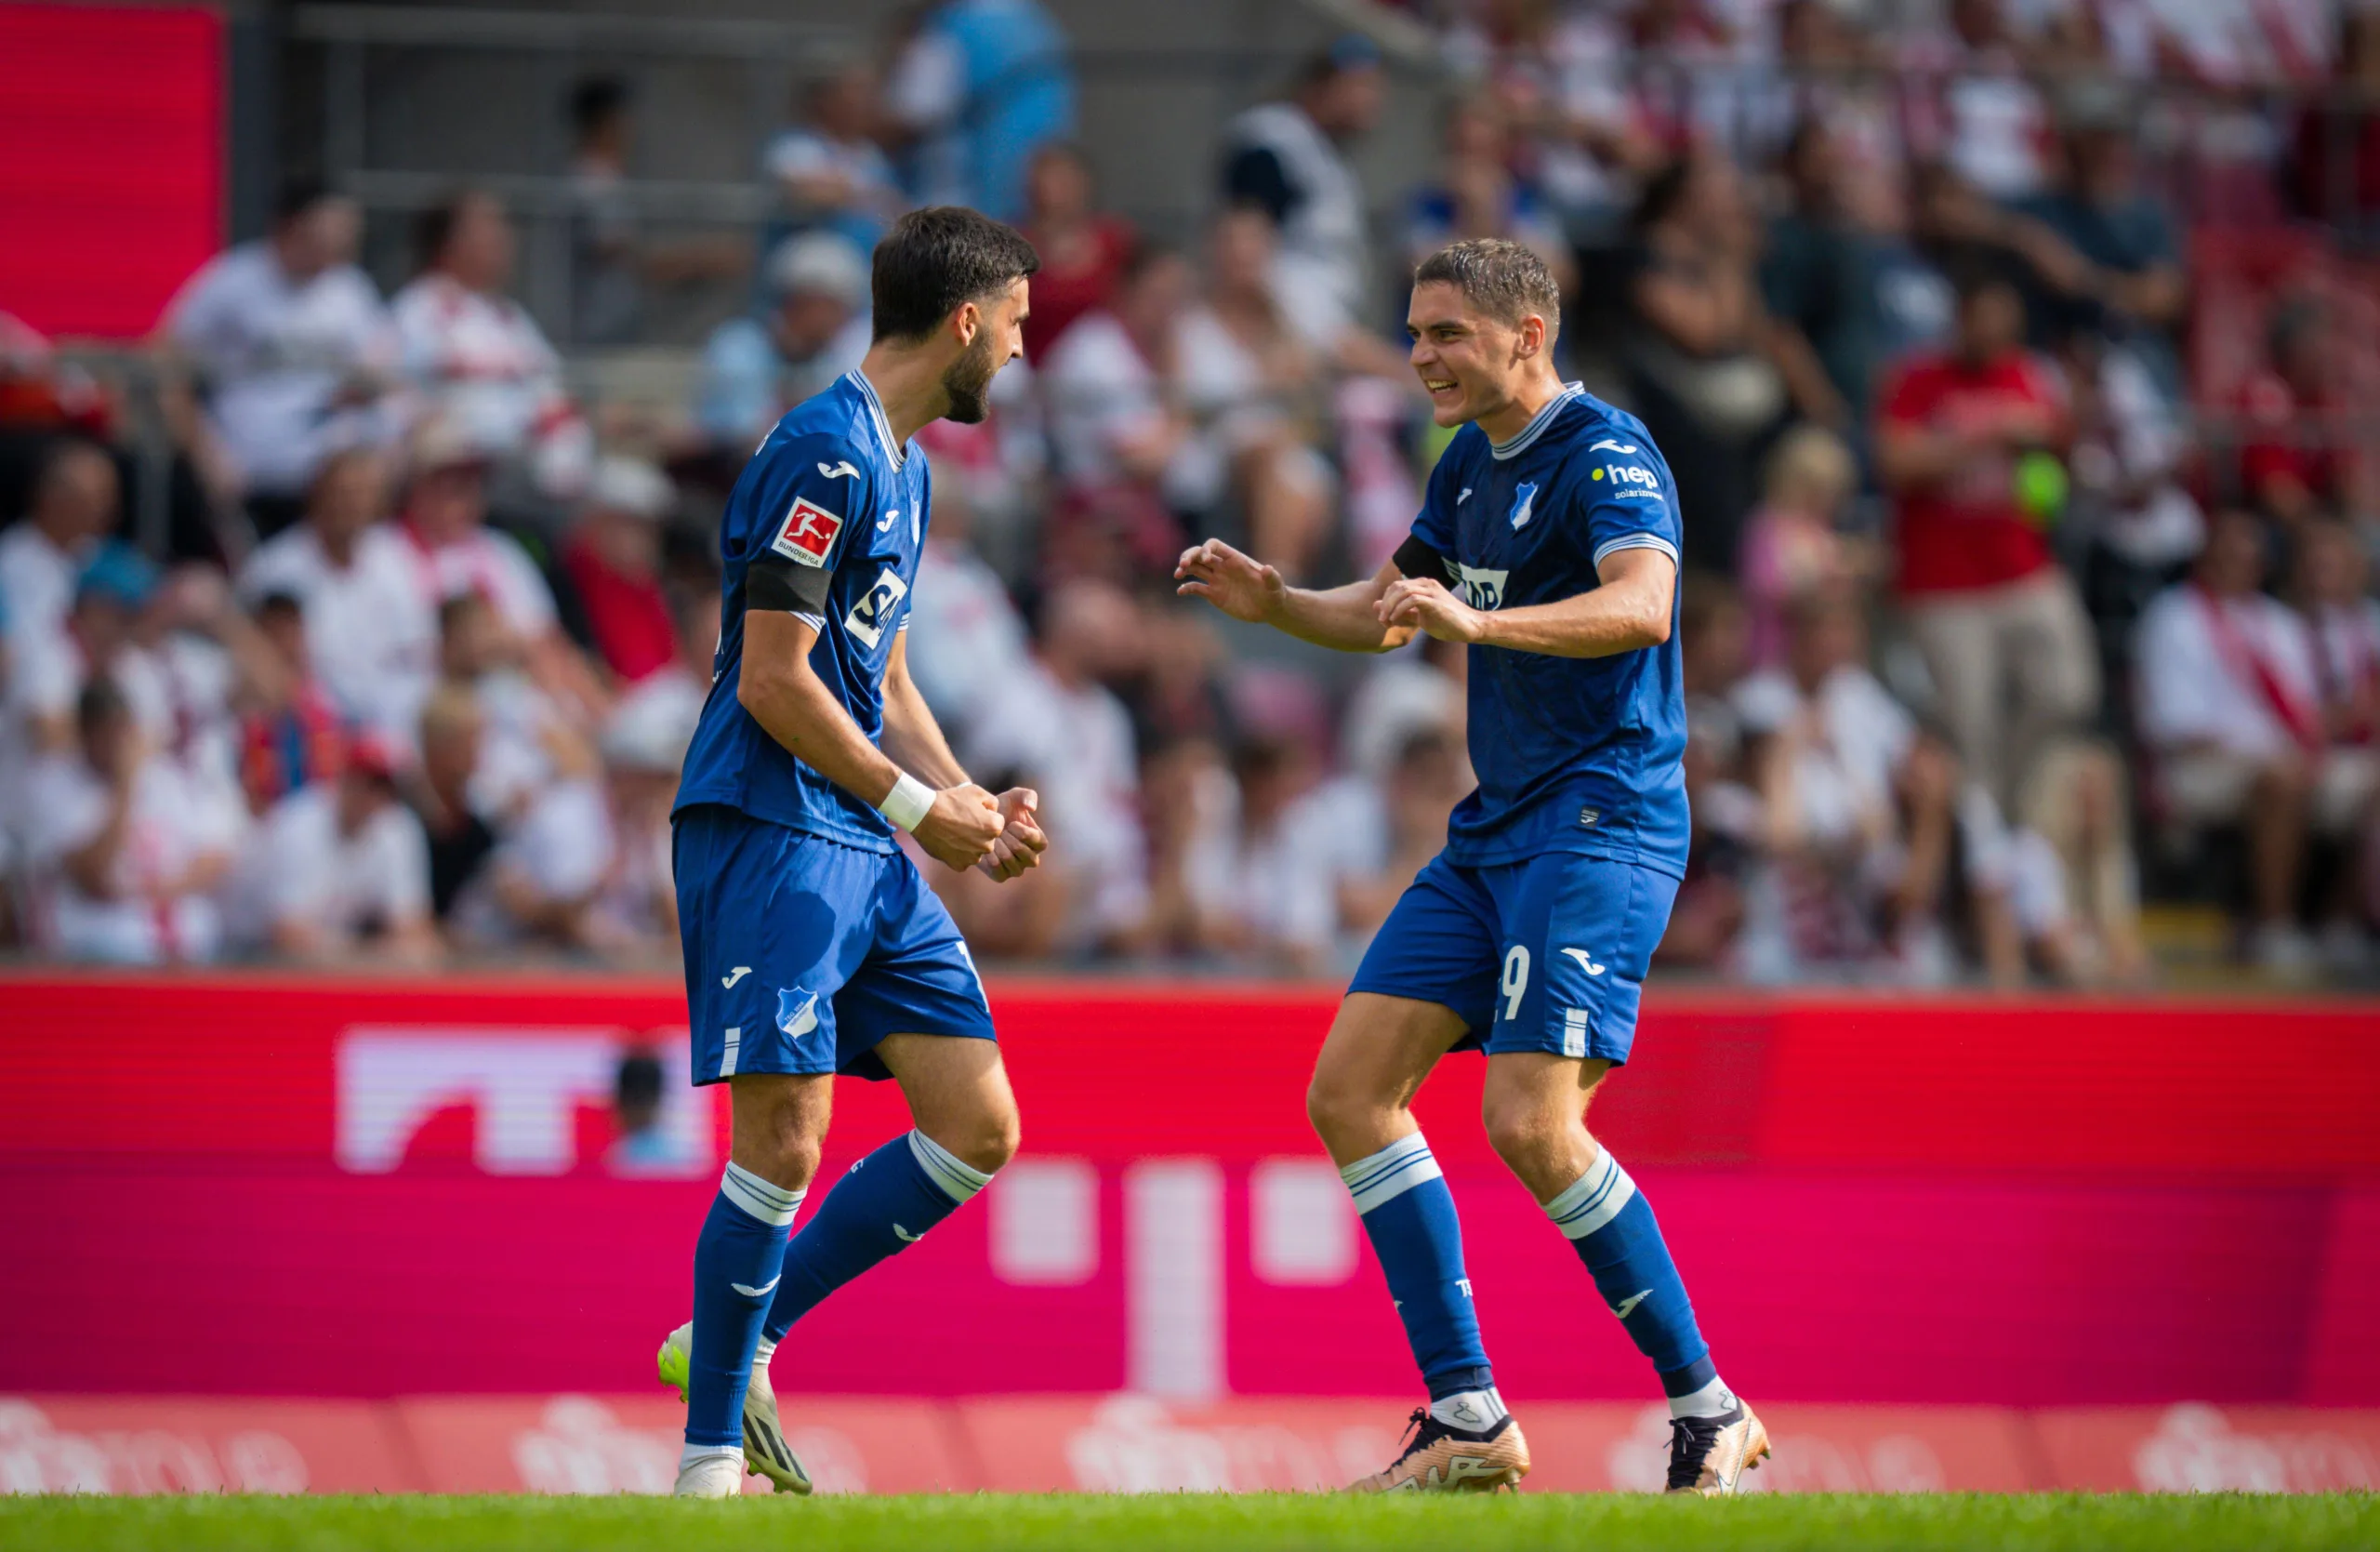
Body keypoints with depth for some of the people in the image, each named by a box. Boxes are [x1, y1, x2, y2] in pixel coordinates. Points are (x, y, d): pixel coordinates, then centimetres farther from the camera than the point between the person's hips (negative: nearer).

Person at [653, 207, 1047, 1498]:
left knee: (978, 1127, 3)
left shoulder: (902, 466, 18)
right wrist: (919, 807, -11)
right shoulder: (823, 457, -14)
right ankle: (711, 1451, -2)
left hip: (869, 855, 10)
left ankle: (737, 1343, 13)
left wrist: (970, 802, 12)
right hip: (770, 836, -10)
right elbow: (772, 680, -18)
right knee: (784, 1141, -12)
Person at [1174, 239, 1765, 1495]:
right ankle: (1466, 1418, 3)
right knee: (1349, 1092, 1)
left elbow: (1640, 605, -31)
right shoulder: (1470, 464, 15)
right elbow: (1384, 613, 28)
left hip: (1601, 821, -9)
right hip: (1493, 830, 9)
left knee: (1532, 1125, -20)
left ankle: (1707, 1412, -7)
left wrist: (1478, 622, -44)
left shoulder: (1605, 454, -13)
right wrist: (1271, 604, 8)